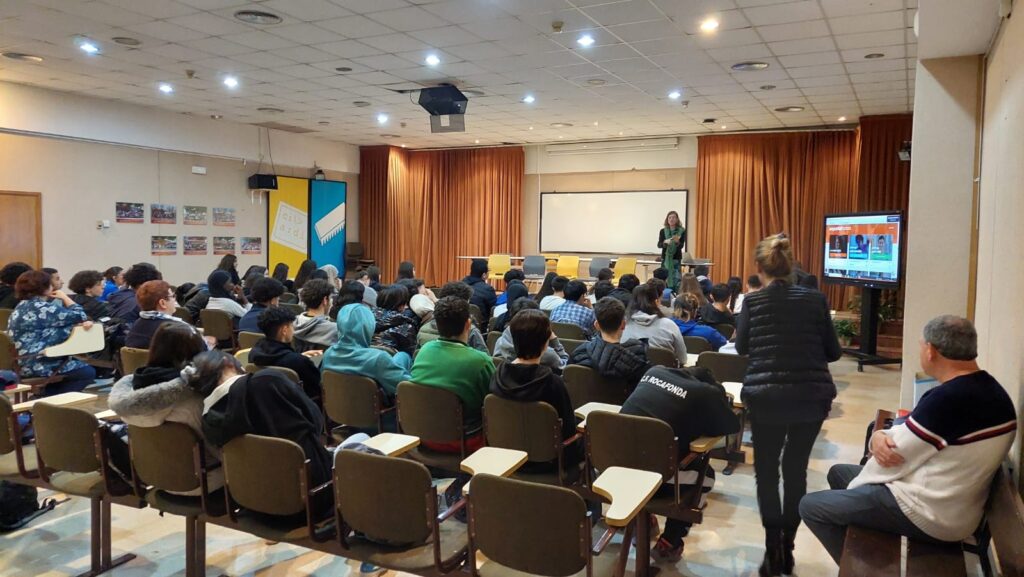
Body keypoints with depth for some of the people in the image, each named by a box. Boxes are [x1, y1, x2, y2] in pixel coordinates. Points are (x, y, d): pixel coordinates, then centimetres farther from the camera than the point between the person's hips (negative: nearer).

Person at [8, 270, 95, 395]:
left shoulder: (23, 306, 14)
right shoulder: (42, 308, -20)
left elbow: (61, 320, 16)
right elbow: (79, 316, -13)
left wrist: (84, 322, -1)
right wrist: (65, 298, 3)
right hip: (37, 364, -11)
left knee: (79, 364, 23)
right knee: (88, 373, -4)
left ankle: (47, 397, 19)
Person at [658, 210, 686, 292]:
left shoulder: (682, 231, -2)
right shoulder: (663, 231, 3)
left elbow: (681, 246, -8)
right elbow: (659, 245, -4)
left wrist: (677, 241, -30)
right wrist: (665, 242, -25)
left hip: (676, 259, -1)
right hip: (665, 258, 1)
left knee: (676, 280, -8)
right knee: (665, 281, 0)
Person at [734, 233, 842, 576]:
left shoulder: (753, 301, -2)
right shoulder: (815, 299, 1)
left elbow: (741, 347, 9)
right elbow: (833, 352, 7)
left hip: (766, 396, -2)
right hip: (812, 396, 2)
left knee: (766, 471, 13)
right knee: (796, 470, 16)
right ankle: (787, 547, 25)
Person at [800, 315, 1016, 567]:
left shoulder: (946, 399, -28)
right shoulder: (994, 392, 3)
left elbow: (894, 458, -18)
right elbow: (912, 436, 9)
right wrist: (879, 437, -10)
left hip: (929, 517, -10)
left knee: (810, 506, -3)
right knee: (838, 472, 22)